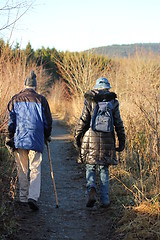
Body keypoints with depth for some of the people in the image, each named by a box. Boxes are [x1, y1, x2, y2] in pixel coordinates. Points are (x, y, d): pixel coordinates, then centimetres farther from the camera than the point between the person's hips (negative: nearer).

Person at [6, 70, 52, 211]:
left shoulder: (15, 99, 6)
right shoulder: (41, 99, 2)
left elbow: (11, 121, 3)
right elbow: (48, 121, 5)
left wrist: (10, 138, 8)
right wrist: (47, 136, 19)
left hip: (19, 139, 2)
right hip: (36, 139, -2)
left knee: (22, 170, 12)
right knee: (35, 169, 1)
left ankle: (23, 198, 16)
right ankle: (33, 197, -14)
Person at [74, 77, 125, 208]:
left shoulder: (89, 101, -2)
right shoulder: (113, 102, 2)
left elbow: (83, 121, -3)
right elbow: (119, 124, 3)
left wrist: (77, 137, 7)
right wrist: (122, 142, 9)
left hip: (91, 139, -1)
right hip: (107, 141, 1)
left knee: (90, 168, 10)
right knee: (104, 170, 10)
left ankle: (92, 190, -15)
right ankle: (104, 200, 10)